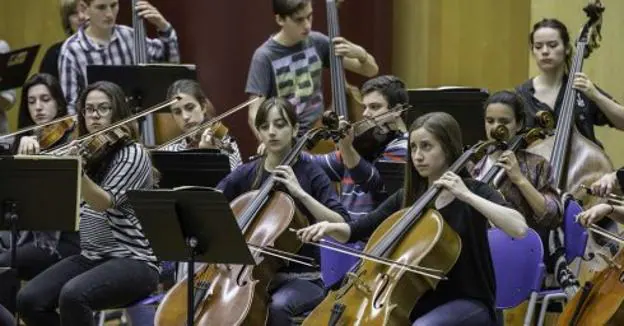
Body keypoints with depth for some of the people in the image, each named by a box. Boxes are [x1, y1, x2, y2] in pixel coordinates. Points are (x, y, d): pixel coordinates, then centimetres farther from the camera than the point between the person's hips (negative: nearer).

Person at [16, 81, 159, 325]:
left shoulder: (133, 153, -9)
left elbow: (103, 202, -23)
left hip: (132, 261, -7)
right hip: (90, 257, 7)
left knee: (72, 296, -34)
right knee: (29, 300, -15)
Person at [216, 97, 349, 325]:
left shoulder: (309, 173, -4)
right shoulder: (246, 174, 7)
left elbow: (342, 227, -14)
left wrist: (300, 193, -21)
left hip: (301, 278, -3)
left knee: (277, 306, -34)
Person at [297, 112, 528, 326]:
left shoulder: (474, 191, -6)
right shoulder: (407, 197, 9)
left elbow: (519, 228, -24)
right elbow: (355, 231, 12)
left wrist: (466, 196, -25)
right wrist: (330, 227, -11)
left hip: (466, 304, -6)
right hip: (419, 302, 6)